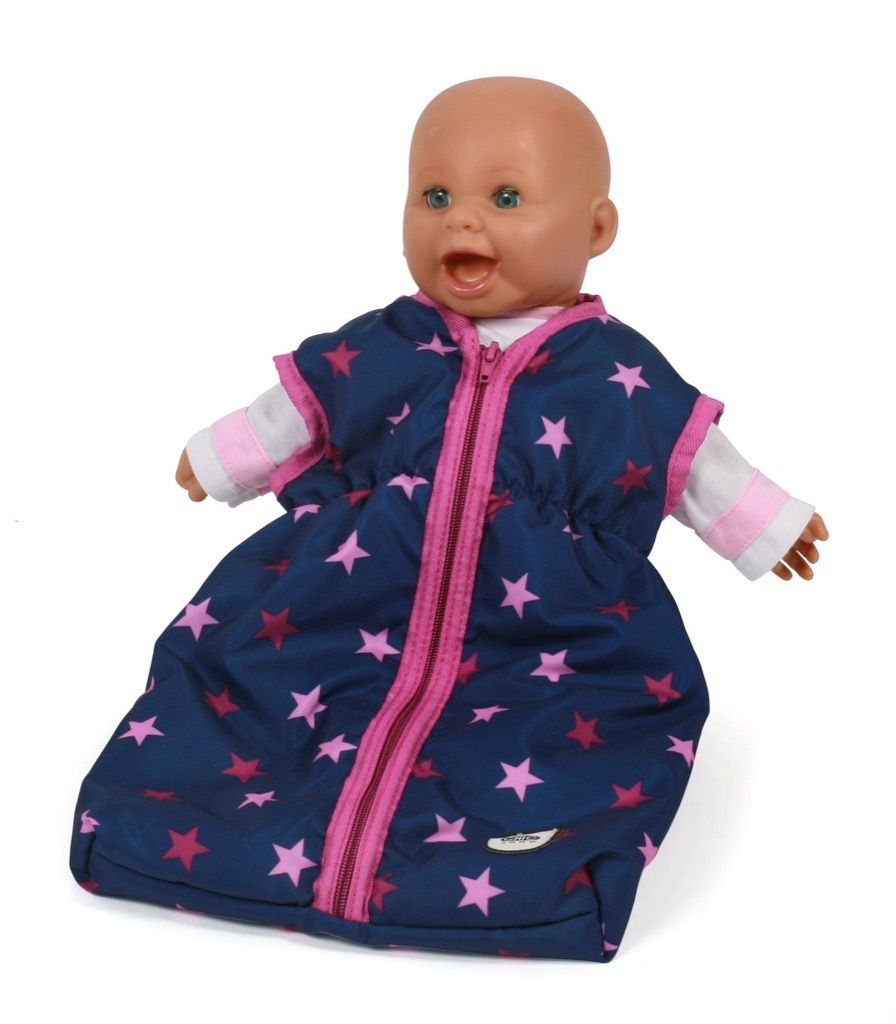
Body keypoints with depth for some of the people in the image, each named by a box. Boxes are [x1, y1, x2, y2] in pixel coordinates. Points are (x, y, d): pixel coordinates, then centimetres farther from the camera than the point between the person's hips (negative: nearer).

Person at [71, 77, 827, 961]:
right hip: (344, 618, 2)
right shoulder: (374, 351, 1)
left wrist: (766, 527, 16)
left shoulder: (623, 379, -3)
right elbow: (294, 410, 17)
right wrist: (221, 460, 25)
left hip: (545, 650, -2)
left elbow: (692, 458, 11)